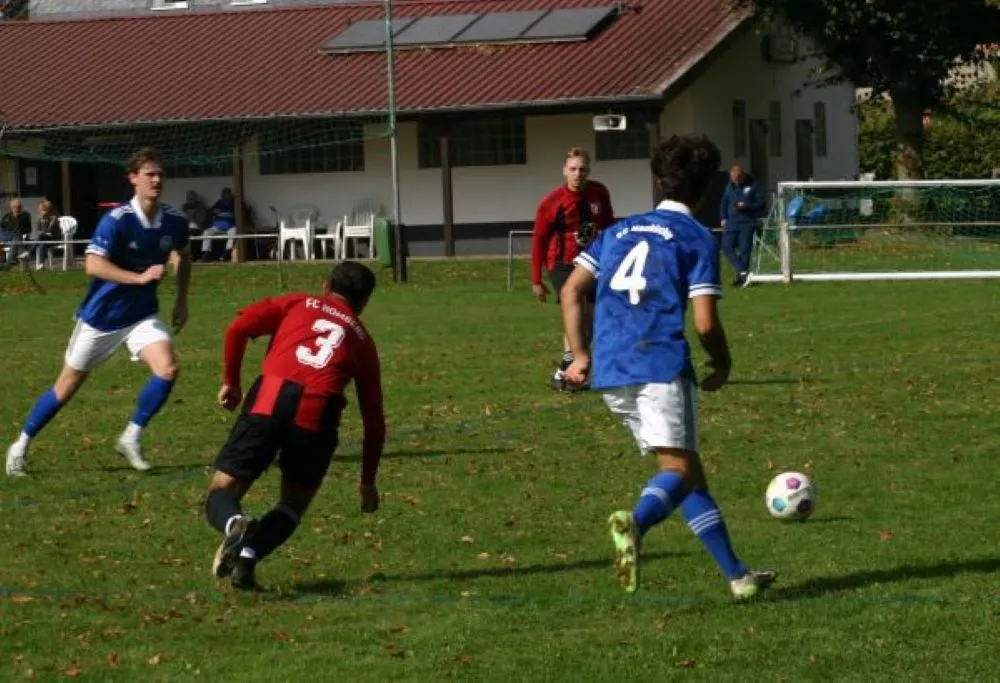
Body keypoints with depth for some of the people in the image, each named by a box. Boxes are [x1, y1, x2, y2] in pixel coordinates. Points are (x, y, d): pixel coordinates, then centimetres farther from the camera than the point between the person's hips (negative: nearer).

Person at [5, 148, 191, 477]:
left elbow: (182, 255, 17)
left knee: (168, 368, -19)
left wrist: (182, 300, 14)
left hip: (141, 314, 4)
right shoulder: (116, 221, -22)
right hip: (100, 314, -4)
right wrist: (140, 278, -35)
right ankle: (21, 446, 23)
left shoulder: (174, 221, -6)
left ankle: (131, 438, 0)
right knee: (67, 386, 5)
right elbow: (94, 265, -28)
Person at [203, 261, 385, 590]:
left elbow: (238, 328, 7)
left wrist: (231, 382, 20)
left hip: (268, 402, -1)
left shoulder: (297, 303, 25)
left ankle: (235, 524, -26)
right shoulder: (361, 338, 27)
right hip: (318, 415, 1)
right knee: (294, 502, 22)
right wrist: (368, 482, 36)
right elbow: (374, 420, 27)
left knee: (221, 492, 10)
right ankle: (249, 555, -7)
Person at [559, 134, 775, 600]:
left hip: (610, 371, 6)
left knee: (689, 471, 13)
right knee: (678, 469, -13)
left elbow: (571, 290, 14)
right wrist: (722, 366, 12)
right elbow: (705, 322, -5)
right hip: (661, 366, -6)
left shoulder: (620, 231, 20)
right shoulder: (696, 238, 3)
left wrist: (580, 353, 19)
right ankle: (635, 522, -45)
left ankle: (737, 575, 15)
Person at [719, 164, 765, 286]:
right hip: (731, 222, 4)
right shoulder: (730, 187, 13)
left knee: (744, 249, -6)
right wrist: (724, 218, 10)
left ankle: (741, 276, 3)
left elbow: (761, 204, -2)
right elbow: (724, 203, 23)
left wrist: (746, 206, -17)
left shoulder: (754, 185, -1)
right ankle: (742, 271, -5)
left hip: (748, 222, -4)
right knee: (727, 246, -8)